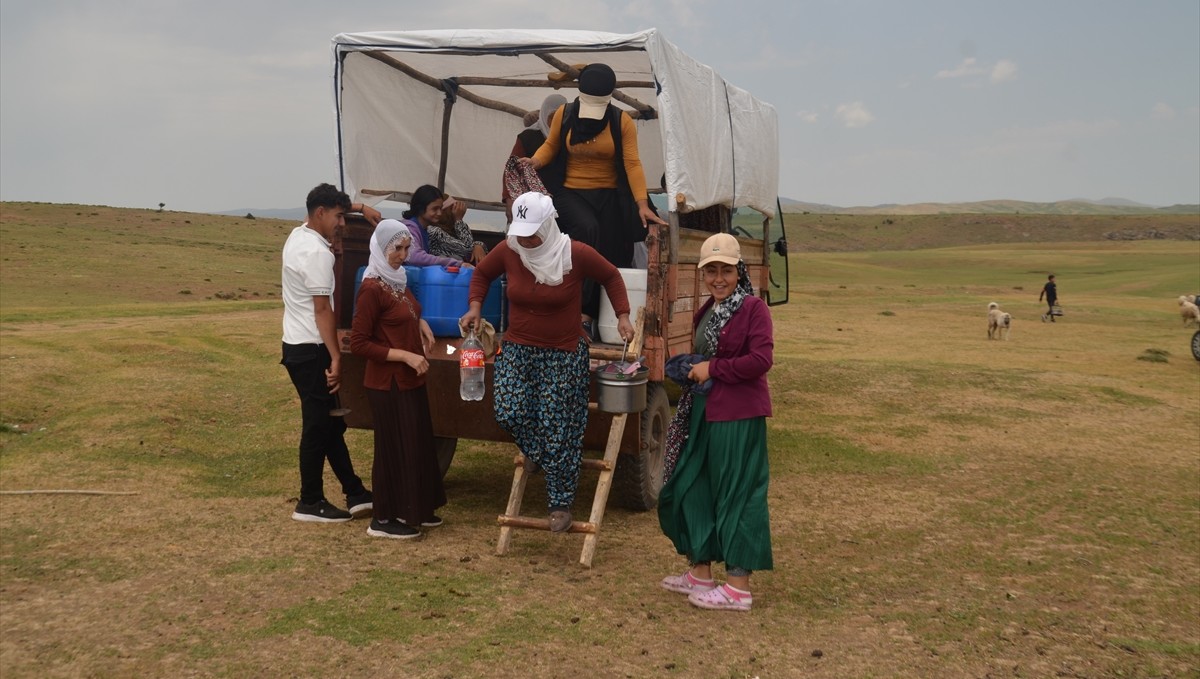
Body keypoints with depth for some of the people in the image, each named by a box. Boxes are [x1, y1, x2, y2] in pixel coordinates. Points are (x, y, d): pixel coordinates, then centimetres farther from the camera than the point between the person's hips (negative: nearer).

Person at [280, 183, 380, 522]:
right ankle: (310, 503, 8)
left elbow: (326, 207, 32)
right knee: (319, 427, -1)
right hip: (311, 350, -10)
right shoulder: (317, 253, -19)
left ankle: (355, 493, 19)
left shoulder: (298, 235, 10)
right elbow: (322, 309, -21)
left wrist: (360, 207, 19)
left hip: (296, 346, 10)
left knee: (330, 423, 13)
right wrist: (336, 358, -20)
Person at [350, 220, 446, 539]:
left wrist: (420, 323, 3)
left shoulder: (398, 279, 7)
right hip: (388, 383, -9)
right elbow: (358, 343, -19)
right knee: (394, 447, 2)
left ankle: (413, 509, 30)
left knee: (417, 443, 16)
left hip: (410, 379, 9)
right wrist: (405, 356, -22)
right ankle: (383, 519, 15)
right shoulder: (372, 288, -19)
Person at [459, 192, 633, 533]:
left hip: (563, 355, -3)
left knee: (558, 432, 0)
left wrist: (623, 316, -6)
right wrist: (475, 307, -2)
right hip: (518, 349, 3)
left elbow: (611, 277, 2)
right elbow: (482, 273, 12)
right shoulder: (508, 250, -9)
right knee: (508, 413, -12)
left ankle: (561, 504, 16)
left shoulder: (576, 254, -16)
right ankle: (537, 453, 24)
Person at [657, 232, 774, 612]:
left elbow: (761, 360, -21)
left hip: (739, 417, -9)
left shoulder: (753, 308, -11)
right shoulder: (706, 312, 14)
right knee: (690, 489, 14)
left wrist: (713, 370, -15)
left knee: (737, 495, -2)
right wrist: (691, 370, 7)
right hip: (703, 413, 9)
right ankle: (700, 573, 28)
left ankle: (738, 588, 6)